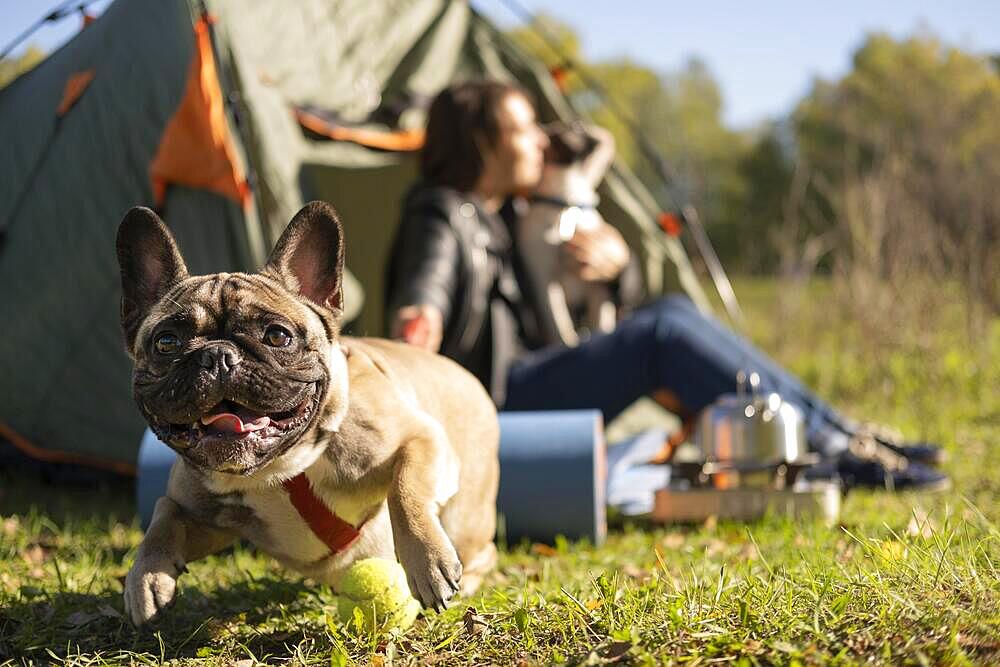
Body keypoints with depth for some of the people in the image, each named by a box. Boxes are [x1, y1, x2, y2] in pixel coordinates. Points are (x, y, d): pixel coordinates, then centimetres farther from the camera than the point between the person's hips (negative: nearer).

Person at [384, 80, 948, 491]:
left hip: (524, 387, 9)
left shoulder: (506, 219, 19)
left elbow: (624, 302, 19)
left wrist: (618, 265, -3)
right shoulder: (441, 219, -6)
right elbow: (428, 281, -28)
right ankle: (836, 449, -22)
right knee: (663, 333, -23)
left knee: (673, 313, -8)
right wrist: (420, 318, -50)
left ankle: (841, 436, -12)